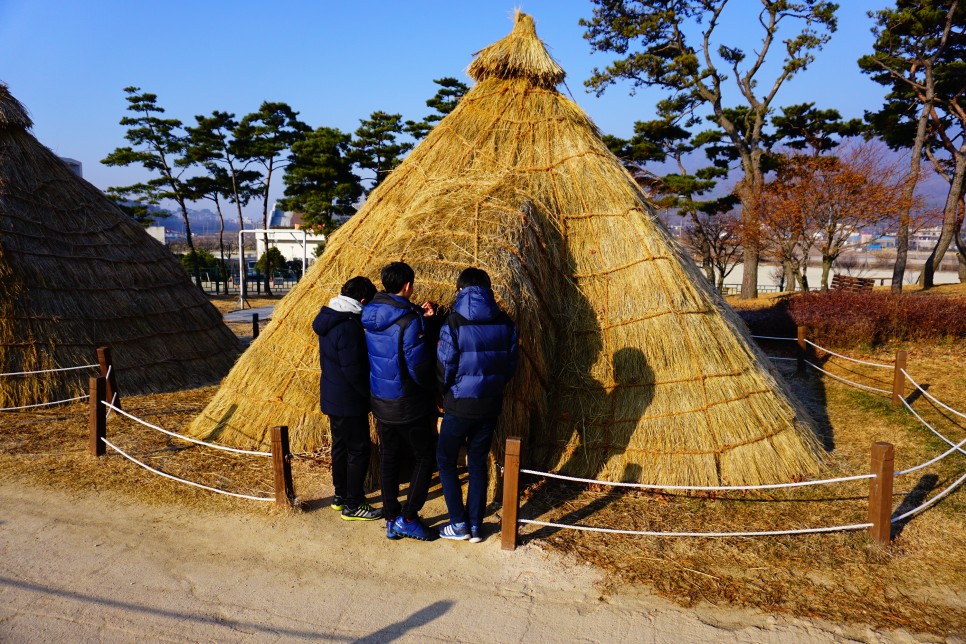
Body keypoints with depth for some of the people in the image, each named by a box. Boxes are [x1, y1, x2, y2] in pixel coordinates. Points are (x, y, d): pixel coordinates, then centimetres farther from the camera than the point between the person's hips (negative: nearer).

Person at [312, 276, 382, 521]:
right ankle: (353, 505, 9)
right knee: (359, 450, 1)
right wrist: (370, 395, -12)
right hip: (349, 402, -10)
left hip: (332, 397, 10)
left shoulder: (329, 319, 7)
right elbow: (353, 371, -23)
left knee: (340, 446, 19)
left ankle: (341, 495, 32)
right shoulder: (348, 327, -24)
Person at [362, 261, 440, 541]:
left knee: (388, 459, 15)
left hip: (381, 403, 7)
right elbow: (419, 366, -22)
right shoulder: (409, 321, -22)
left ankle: (391, 520, 24)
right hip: (409, 405, -7)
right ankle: (407, 519, 8)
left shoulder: (371, 316, 1)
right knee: (425, 458, 9)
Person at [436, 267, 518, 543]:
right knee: (478, 464, 15)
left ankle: (459, 523, 13)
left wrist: (445, 395, 9)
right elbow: (511, 365, 5)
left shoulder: (454, 324, -14)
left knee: (445, 460, 14)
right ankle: (476, 526, 19)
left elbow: (444, 368, -10)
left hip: (460, 406, -4)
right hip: (491, 406, 4)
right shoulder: (505, 324, -1)